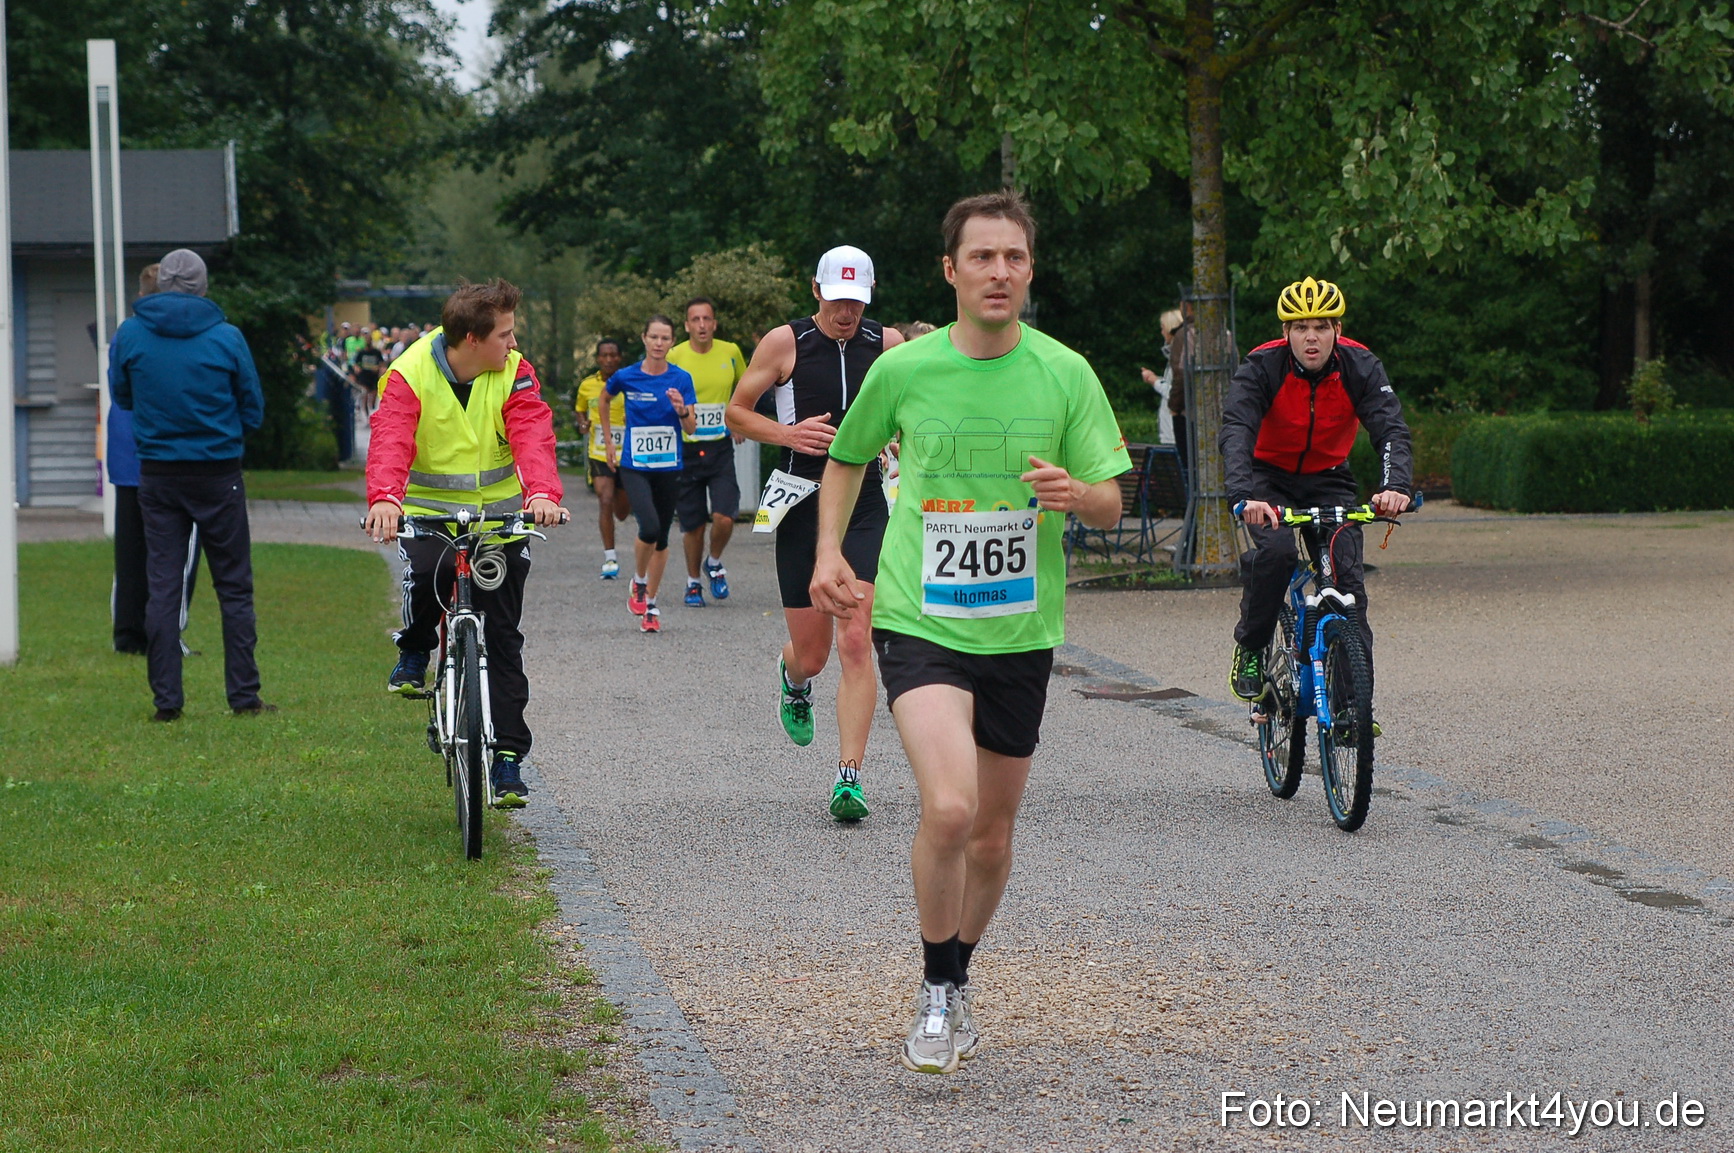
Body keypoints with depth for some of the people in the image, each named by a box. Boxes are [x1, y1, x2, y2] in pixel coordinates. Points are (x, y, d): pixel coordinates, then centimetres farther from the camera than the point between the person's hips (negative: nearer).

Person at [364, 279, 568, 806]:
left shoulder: (514, 373, -9)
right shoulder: (410, 374, -14)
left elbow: (532, 436, -23)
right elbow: (391, 440, -27)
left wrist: (543, 492, -43)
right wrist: (384, 497, -48)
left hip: (500, 512, 2)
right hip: (429, 509, -1)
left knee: (502, 635, -1)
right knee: (427, 570, -33)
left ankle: (507, 757, 6)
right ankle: (415, 652, 1)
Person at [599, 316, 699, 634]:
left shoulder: (681, 379, -2)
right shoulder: (626, 377, -4)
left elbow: (691, 428, -4)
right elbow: (604, 399, 17)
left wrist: (682, 410, -25)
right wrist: (608, 440, 17)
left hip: (669, 467, 2)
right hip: (634, 466, -2)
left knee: (661, 537, 8)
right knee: (650, 528, -21)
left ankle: (650, 606, 21)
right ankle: (638, 582, 6)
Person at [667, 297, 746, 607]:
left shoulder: (731, 352, 1)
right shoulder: (674, 357, -6)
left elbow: (744, 385, 21)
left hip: (720, 448, 1)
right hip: (685, 450, -1)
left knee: (724, 518, -13)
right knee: (693, 525, 4)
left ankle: (714, 563, 17)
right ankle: (693, 582, 24)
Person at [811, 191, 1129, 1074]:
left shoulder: (1064, 373, -2)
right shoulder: (902, 370, -3)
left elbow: (1110, 506, 2)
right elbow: (847, 459, 16)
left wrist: (1074, 490, -20)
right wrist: (829, 553, 3)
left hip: (1021, 632, 2)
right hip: (919, 621, -2)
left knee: (992, 832, 12)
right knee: (948, 808, -22)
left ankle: (958, 981, 37)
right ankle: (937, 991, -2)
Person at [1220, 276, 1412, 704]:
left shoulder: (1360, 367, -18)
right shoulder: (1262, 367, -23)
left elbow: (1391, 429, -28)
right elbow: (1235, 432, -36)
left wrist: (1395, 485, -49)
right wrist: (1246, 496, -55)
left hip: (1329, 480, 2)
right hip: (1270, 479, -2)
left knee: (1346, 573, -14)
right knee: (1276, 550, -30)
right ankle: (1250, 651, -8)